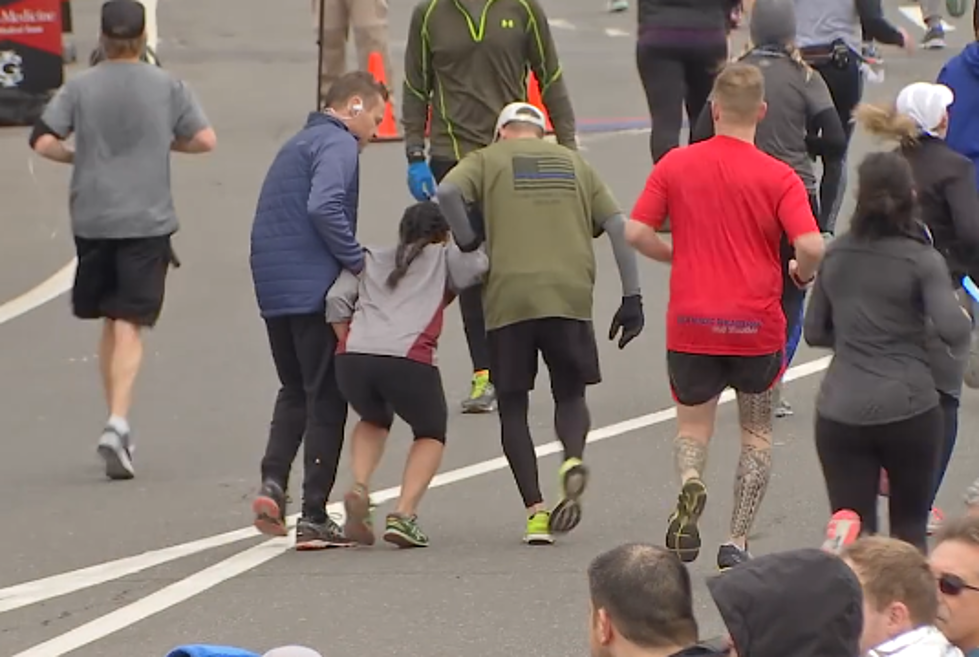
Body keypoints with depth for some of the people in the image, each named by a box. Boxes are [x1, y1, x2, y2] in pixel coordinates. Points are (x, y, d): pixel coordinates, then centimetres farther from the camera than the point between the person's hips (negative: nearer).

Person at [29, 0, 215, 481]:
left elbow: (42, 142, -5)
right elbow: (204, 139, -1)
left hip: (92, 220, 2)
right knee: (130, 326, -5)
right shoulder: (166, 88, -1)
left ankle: (117, 423, 21)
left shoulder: (80, 88, 0)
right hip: (146, 221, -2)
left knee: (111, 323, 16)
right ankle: (117, 423, -22)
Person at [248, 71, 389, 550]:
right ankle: (313, 519, 1)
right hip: (313, 290, -8)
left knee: (295, 391, 21)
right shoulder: (338, 145, -8)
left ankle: (272, 483, 1)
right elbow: (324, 208, -24)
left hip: (273, 290, 8)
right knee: (326, 399, 0)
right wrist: (358, 262, -16)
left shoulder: (298, 144, 21)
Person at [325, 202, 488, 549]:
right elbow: (479, 264, 11)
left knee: (374, 421, 33)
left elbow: (337, 299, 15)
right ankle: (404, 513, 1)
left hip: (352, 359, 3)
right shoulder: (444, 259, 23)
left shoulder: (370, 260, 29)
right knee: (431, 433, 22)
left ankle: (359, 486, 6)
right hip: (408, 360, -3)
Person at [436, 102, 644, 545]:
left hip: (508, 297, -2)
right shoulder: (574, 164, 21)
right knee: (570, 393, 16)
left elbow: (447, 192, -9)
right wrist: (631, 298, 11)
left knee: (513, 404, 9)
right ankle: (573, 459, -16)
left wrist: (468, 244, 4)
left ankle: (535, 511, -1)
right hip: (570, 296, 2)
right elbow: (618, 226, 12)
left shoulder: (488, 160, 13)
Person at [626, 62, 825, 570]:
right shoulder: (778, 177, -7)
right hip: (756, 325, -1)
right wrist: (802, 274, 5)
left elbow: (636, 233, -3)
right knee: (757, 432, 17)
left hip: (691, 323, 1)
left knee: (692, 425, 17)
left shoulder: (675, 165, 0)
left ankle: (690, 485, -16)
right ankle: (737, 541, 8)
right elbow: (811, 246, -18)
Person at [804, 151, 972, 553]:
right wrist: (964, 312, 4)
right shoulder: (921, 261, -7)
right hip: (908, 410, -2)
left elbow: (815, 332, 14)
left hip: (840, 412, 2)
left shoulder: (837, 255, 6)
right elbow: (953, 331, -17)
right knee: (909, 531, 16)